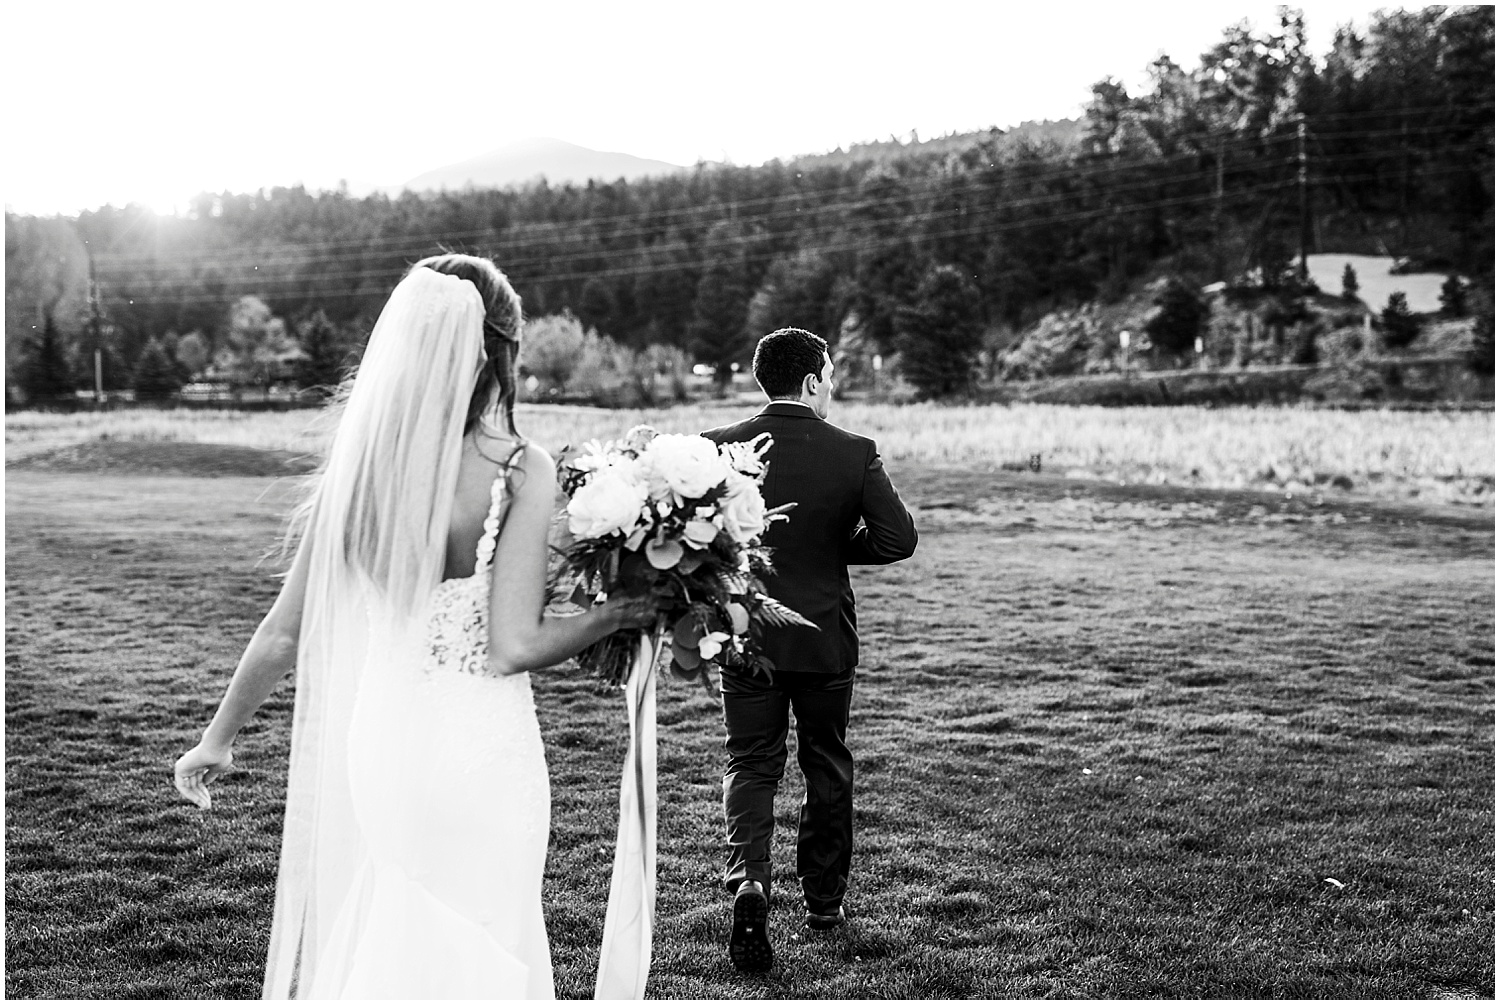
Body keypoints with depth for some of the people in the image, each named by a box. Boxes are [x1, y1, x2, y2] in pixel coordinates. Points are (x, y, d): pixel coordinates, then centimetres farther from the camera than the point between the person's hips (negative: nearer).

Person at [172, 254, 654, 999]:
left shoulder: (356, 461, -2)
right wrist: (621, 612, -3)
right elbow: (514, 647, -18)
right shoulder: (520, 471, -13)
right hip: (473, 749, -4)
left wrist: (218, 737, 14)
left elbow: (285, 634, 1)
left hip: (364, 743, 4)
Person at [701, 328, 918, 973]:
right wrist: (835, 548, 2)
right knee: (827, 768, 17)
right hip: (826, 638, 0)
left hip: (744, 636, 0)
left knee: (750, 767, 11)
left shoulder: (718, 449, -8)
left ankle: (749, 882, -12)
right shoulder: (854, 453, -10)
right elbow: (898, 538, -15)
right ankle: (824, 900, 29)